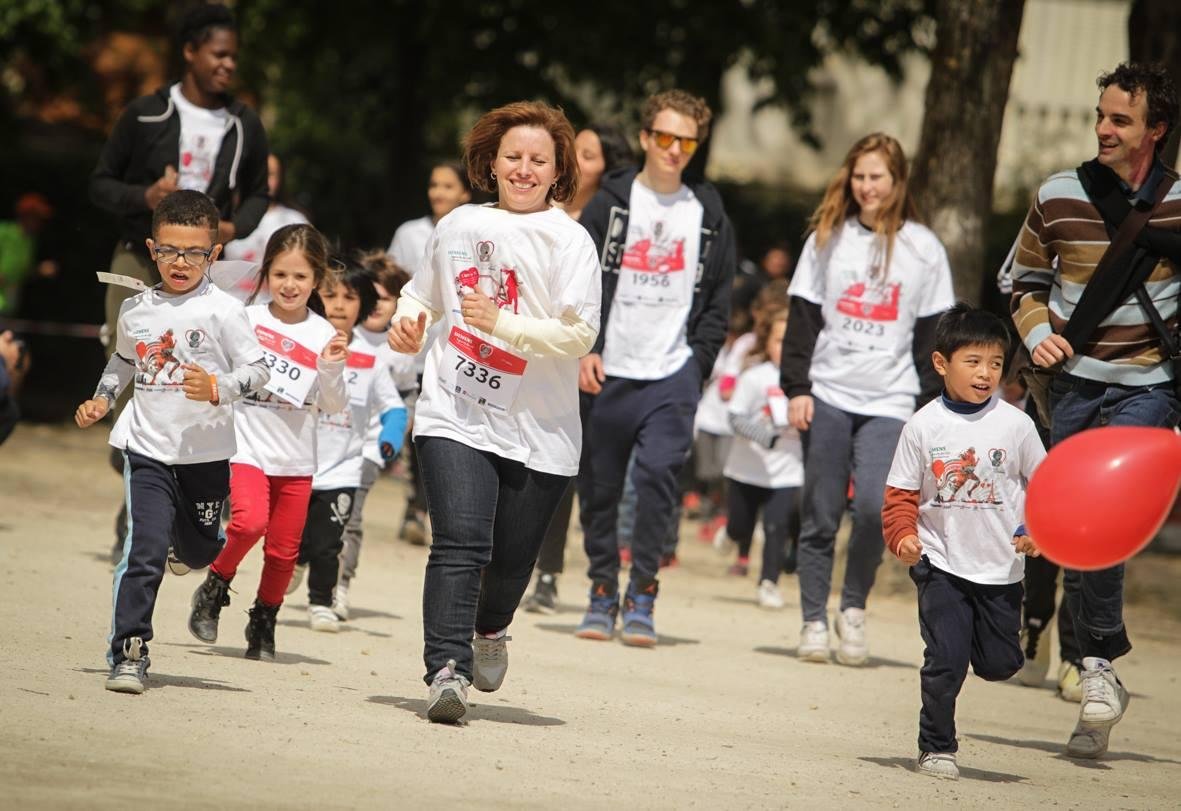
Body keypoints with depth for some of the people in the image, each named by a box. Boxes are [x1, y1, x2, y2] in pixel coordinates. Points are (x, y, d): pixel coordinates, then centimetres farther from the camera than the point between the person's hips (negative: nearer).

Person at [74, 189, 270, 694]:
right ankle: (128, 652, -8)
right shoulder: (136, 310, 3)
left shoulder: (222, 311, -9)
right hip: (147, 448, 1)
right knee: (143, 551, -13)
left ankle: (183, 540, 55)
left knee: (199, 550, 17)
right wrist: (102, 398, 12)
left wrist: (218, 388, -26)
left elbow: (258, 370, -10)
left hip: (205, 451, -1)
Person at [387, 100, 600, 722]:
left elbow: (579, 335, -13)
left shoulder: (569, 242, -4)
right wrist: (408, 319, 3)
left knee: (511, 561, 9)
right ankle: (445, 671, -21)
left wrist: (498, 322, -21)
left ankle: (490, 627, 42)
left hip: (538, 432, -1)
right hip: (455, 416, 1)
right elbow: (423, 292, 26)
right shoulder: (460, 225, 9)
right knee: (461, 546, -18)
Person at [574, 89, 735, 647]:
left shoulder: (708, 214, 9)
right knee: (599, 487, 4)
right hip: (608, 371, 0)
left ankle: (641, 596, -9)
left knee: (658, 476, -15)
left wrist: (699, 361, 0)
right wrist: (585, 350, -9)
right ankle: (602, 591, 17)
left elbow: (718, 299, 11)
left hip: (673, 375, 0)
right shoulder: (610, 203, 4)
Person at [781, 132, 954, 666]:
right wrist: (796, 387, -2)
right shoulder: (827, 240, 8)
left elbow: (932, 335, 7)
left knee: (875, 507, -17)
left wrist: (930, 407, 2)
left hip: (890, 402, -1)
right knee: (820, 516, 1)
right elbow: (803, 318, 7)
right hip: (828, 396, 1)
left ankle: (853, 609, 2)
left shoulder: (924, 249, 5)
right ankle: (814, 621, 9)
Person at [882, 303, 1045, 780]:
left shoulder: (1015, 424, -2)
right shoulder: (924, 425, -3)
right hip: (940, 565, -1)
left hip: (1000, 566, 1)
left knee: (1000, 664, 4)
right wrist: (903, 536, -16)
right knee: (945, 660, -9)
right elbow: (901, 494, 1)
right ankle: (936, 748, 8)